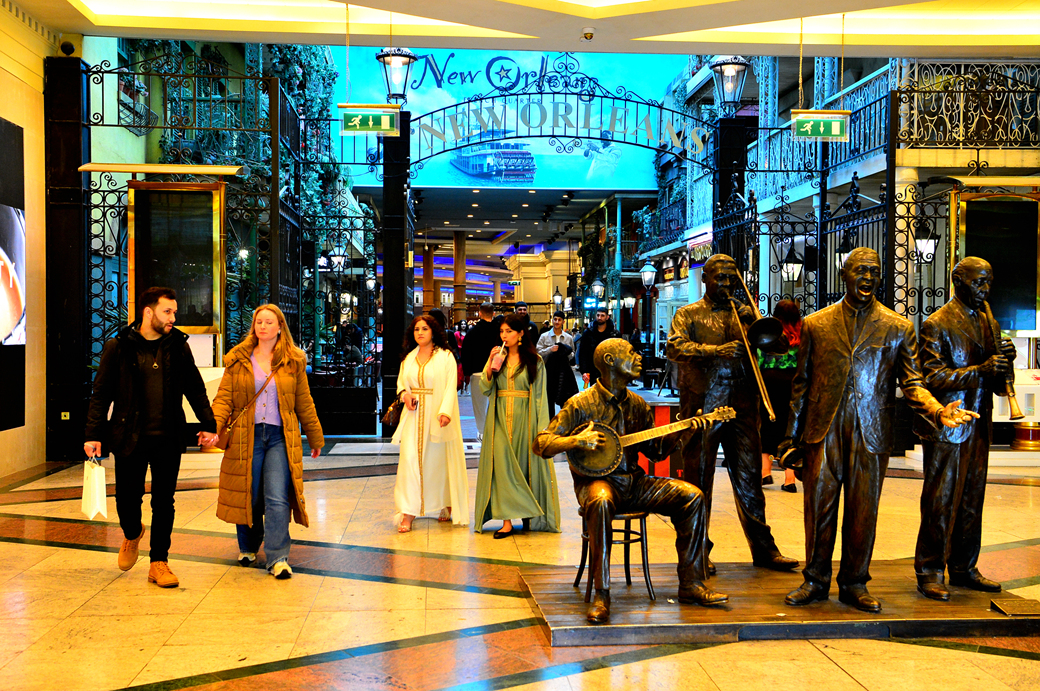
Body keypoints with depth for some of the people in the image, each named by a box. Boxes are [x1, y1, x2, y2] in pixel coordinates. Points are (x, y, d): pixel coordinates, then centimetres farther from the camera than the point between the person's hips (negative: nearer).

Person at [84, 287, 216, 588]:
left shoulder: (179, 347, 6)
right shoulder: (118, 348, -2)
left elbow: (196, 390, 13)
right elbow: (101, 393, 0)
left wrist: (209, 425, 8)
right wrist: (93, 434, -5)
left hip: (168, 439, 2)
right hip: (130, 438, -2)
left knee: (164, 502, 4)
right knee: (127, 498, 4)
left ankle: (159, 562, 15)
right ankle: (132, 535, 38)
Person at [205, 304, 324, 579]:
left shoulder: (293, 362, 7)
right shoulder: (237, 360, 6)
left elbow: (304, 403, 13)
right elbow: (224, 398, 0)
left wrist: (315, 438, 19)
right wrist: (214, 427, -16)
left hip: (280, 438, -1)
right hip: (246, 437, 1)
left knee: (278, 499, -10)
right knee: (248, 498, 9)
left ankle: (278, 558, -6)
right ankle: (248, 548, 32)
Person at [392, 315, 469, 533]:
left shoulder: (446, 357, -2)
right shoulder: (409, 357, 12)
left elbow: (450, 386, -10)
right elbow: (401, 381, 22)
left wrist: (445, 411, -25)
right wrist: (405, 394, -2)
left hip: (438, 415, -3)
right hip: (414, 415, 3)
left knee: (441, 461, 4)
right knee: (410, 459, -7)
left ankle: (448, 507, 22)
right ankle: (407, 514, -8)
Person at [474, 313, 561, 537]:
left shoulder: (534, 361, 1)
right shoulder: (497, 356, 10)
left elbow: (540, 395, -1)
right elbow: (485, 388, 3)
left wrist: (541, 426, -7)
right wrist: (490, 364, -12)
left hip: (524, 418, -2)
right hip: (500, 418, 2)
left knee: (525, 464, 3)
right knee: (502, 466, -7)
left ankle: (528, 513, 20)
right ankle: (507, 521, -7)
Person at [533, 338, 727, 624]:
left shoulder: (637, 404, 13)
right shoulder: (581, 404, -5)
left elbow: (655, 451, 19)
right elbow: (541, 443, -8)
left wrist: (679, 432, 2)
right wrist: (577, 441, -25)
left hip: (634, 482, 6)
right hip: (596, 481, -6)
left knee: (692, 496, -12)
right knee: (600, 502, -41)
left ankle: (691, 585, -6)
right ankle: (601, 595, -34)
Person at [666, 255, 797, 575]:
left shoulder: (743, 313, 20)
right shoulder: (689, 314, 8)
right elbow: (676, 348, -9)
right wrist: (718, 350, -21)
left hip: (742, 406, 3)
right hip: (702, 404, -3)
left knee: (749, 476, 4)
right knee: (698, 478, 1)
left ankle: (763, 548, 11)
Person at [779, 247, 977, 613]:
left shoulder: (899, 328, 6)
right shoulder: (815, 325, 8)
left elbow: (912, 384, 3)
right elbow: (801, 384, 11)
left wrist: (938, 411, -17)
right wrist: (792, 436, 9)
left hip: (871, 436, 0)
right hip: (822, 433, 0)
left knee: (863, 513, 6)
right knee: (818, 509, 4)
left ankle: (855, 585, 21)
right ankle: (815, 581, 19)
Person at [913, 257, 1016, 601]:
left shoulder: (989, 323, 15)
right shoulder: (937, 324, -7)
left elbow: (998, 383, 15)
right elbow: (934, 377, -15)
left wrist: (1004, 360, -7)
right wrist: (982, 370, -24)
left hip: (979, 428, 7)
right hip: (947, 427, -7)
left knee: (972, 502, 12)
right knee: (940, 502, -2)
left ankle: (964, 568, 23)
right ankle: (929, 572, 6)